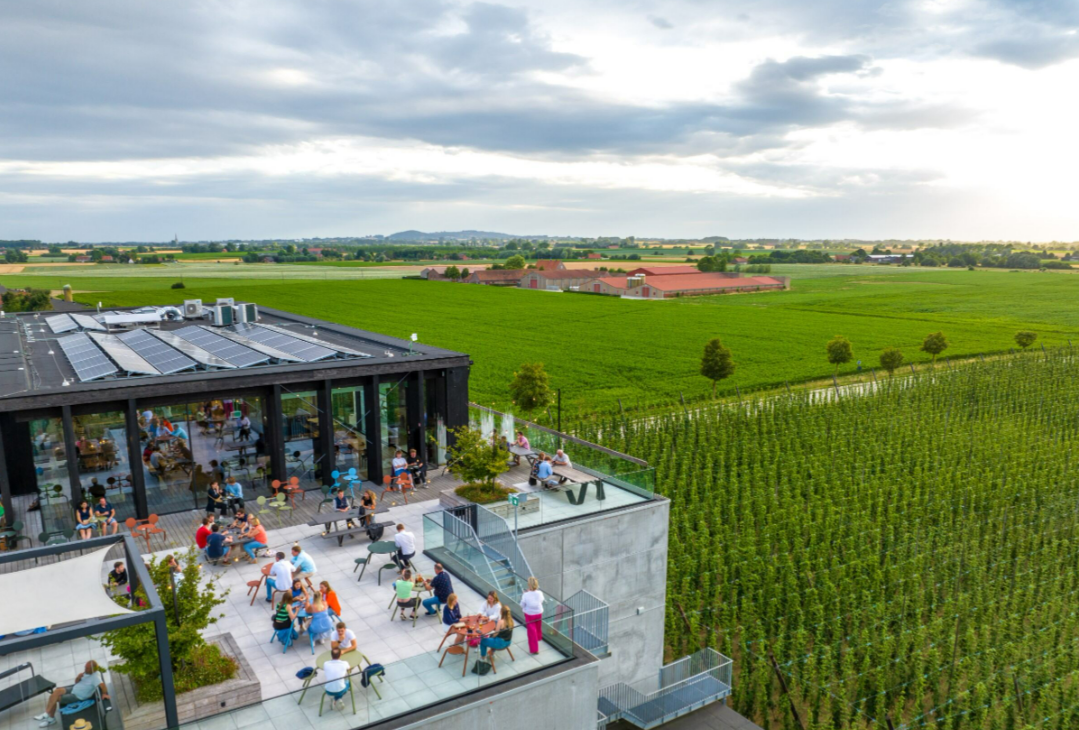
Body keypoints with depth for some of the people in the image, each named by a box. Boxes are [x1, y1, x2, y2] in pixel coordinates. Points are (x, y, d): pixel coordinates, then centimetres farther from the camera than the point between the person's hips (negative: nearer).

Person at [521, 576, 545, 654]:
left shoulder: (526, 595, -30)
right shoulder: (539, 593, -22)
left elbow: (522, 605, -14)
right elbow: (541, 601, -3)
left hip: (529, 614, -3)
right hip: (539, 613, 3)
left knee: (531, 631, 10)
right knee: (538, 627, 30)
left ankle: (534, 649, 16)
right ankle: (538, 637, 58)